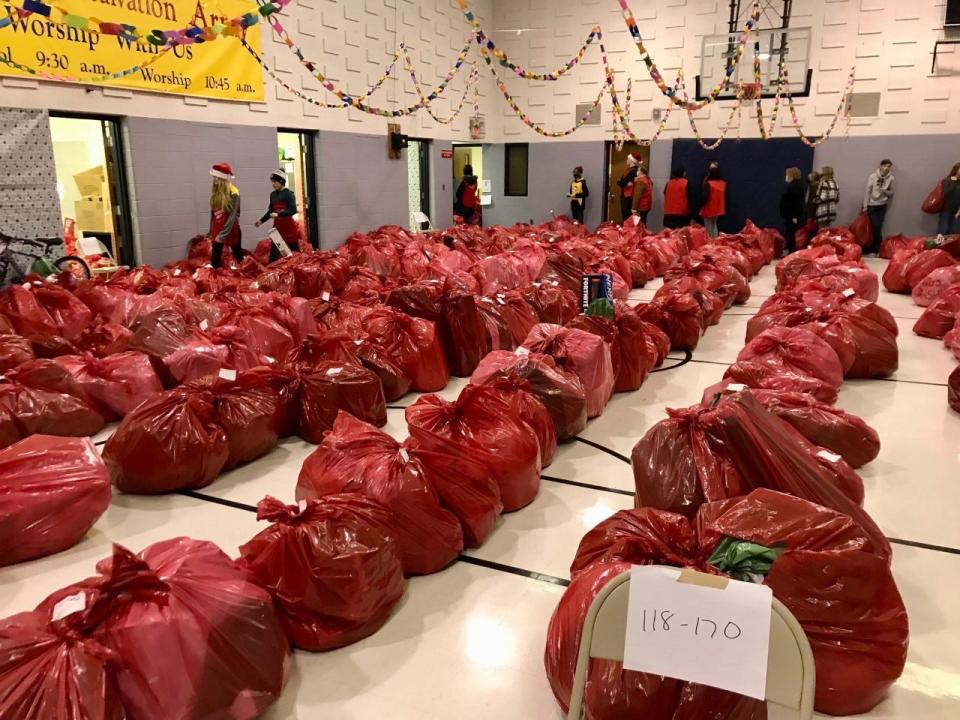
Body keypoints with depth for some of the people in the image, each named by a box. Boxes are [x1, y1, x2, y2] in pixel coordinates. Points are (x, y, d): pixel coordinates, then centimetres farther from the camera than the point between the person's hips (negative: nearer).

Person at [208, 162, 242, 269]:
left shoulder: (233, 192, -13)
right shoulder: (215, 191, 5)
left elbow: (233, 216, -18)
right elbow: (212, 212, 12)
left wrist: (223, 234, -21)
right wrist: (211, 230, 12)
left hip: (231, 229, -5)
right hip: (217, 228, 5)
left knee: (238, 256, 9)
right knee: (215, 258, 2)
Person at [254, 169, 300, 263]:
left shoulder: (289, 193, -10)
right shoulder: (273, 194, 9)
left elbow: (293, 210, -19)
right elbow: (270, 211, 19)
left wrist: (278, 214, -26)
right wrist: (261, 221, 10)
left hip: (289, 226, -6)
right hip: (277, 226, 6)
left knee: (295, 251, 4)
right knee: (274, 251, 5)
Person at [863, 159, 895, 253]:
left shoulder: (891, 178, -3)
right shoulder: (873, 176, -10)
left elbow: (891, 193, 6)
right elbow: (867, 191, -7)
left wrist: (884, 191, -16)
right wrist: (865, 206, -9)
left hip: (882, 205, 2)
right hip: (872, 205, -2)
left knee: (878, 227, 3)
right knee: (875, 227, -5)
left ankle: (876, 247, 14)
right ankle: (878, 247, 12)